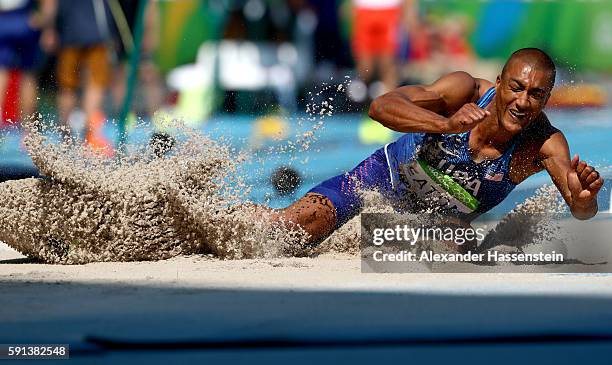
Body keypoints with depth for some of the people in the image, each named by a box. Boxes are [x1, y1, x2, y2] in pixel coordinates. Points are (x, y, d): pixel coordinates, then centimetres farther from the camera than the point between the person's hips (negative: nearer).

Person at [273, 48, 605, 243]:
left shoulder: (546, 144, -25)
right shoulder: (466, 90, -27)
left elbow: (581, 212, -36)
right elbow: (381, 107, -37)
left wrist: (584, 200, -62)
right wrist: (447, 124, -52)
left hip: (439, 222, 4)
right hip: (386, 177, -4)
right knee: (304, 220, -22)